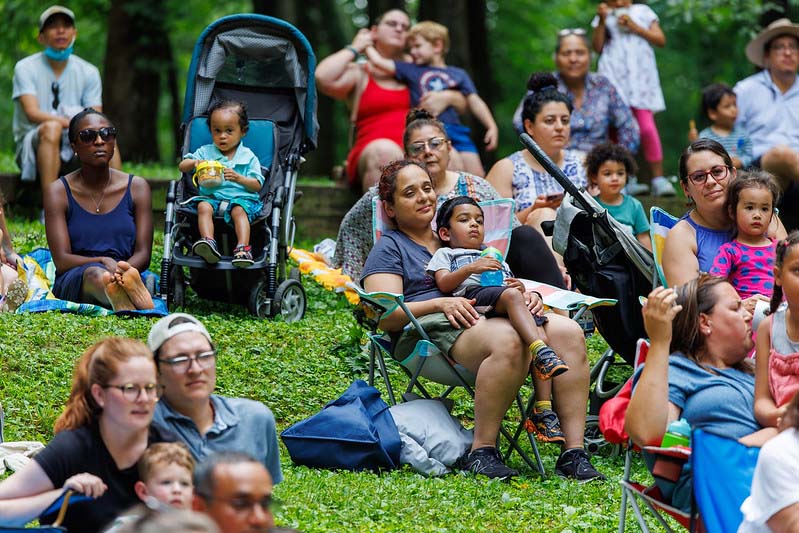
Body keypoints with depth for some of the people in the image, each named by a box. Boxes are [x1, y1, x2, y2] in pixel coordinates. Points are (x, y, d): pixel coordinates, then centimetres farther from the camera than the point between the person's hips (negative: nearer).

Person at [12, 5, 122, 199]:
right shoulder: (26, 68, -3)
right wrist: (69, 123, -33)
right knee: (51, 128, -35)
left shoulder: (89, 72, 7)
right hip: (35, 145, -3)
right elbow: (32, 113, -18)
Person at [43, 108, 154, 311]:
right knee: (94, 273, -41)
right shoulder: (59, 192, 5)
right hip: (73, 284, -3)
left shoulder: (136, 187, 11)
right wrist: (103, 262, -25)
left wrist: (123, 269, -22)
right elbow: (61, 260, -4)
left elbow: (143, 254, 3)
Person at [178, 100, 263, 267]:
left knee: (239, 210, -35)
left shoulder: (248, 156, 10)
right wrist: (194, 163, -15)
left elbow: (257, 185, 4)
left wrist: (238, 177, -13)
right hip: (211, 196, 2)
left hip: (241, 197, -2)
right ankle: (208, 241, -49)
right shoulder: (205, 152, 16)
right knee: (203, 207, -30)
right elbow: (182, 166, 8)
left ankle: (243, 248, -48)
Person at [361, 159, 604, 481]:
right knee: (508, 341, -39)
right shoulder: (389, 248, 15)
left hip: (495, 317, 6)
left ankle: (574, 451, -30)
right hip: (430, 328, -6)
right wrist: (441, 304, -15)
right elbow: (386, 317, -1)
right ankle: (481, 452, -33)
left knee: (568, 331, -24)